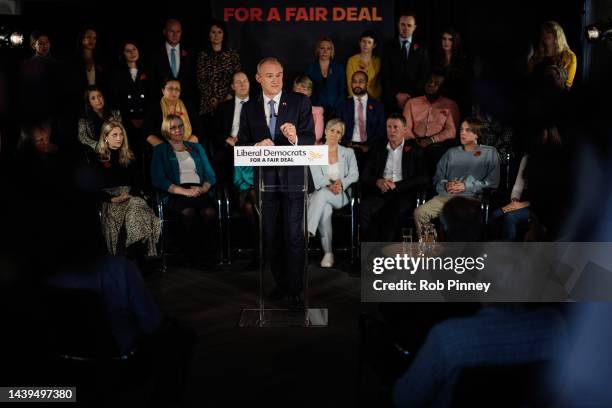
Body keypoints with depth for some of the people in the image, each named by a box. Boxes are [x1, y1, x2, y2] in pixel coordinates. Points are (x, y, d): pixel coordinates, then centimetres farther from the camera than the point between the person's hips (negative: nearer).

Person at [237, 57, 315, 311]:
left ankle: (295, 290, 8)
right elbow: (242, 144, 4)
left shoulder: (300, 102, -1)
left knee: (294, 237, -2)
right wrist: (257, 146, -18)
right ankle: (281, 283, 29)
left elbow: (310, 139, -8)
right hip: (264, 180, 3)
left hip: (292, 179, -3)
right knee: (271, 237, 13)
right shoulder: (249, 108, 7)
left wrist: (295, 139, -29)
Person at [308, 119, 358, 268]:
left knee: (322, 194, -36)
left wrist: (341, 184, -18)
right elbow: (317, 177, -3)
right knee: (325, 209, -36)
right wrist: (329, 185, -23)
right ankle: (328, 253, -35)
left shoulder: (348, 153, 15)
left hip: (341, 195, 0)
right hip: (320, 194, 0)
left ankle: (307, 232, -45)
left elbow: (354, 175, 2)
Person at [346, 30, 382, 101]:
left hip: (373, 100, 0)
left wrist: (375, 99, -6)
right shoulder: (352, 60, 4)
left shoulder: (378, 61, 6)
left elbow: (379, 85, 8)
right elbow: (350, 84, 1)